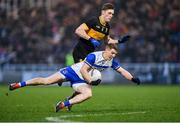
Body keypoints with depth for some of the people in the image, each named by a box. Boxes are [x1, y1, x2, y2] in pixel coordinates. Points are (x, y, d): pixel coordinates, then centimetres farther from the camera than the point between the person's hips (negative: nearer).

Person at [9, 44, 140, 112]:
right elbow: (83, 70, -24)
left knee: (88, 94, -28)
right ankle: (19, 84, 2)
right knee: (46, 81, -12)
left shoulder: (111, 61, -5)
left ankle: (65, 104, -24)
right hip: (73, 71, -5)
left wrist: (133, 78, -6)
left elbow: (122, 70, 5)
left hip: (81, 81, 5)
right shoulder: (94, 56, -24)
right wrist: (91, 81, -31)